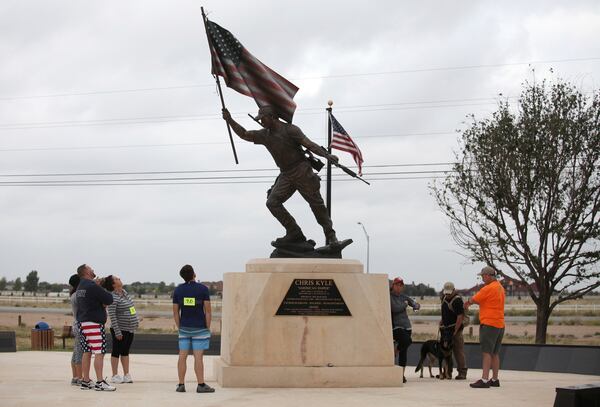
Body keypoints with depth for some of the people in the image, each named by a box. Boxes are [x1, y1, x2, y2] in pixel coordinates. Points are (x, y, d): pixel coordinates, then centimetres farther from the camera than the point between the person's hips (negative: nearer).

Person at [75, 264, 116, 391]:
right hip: (94, 323, -10)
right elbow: (109, 299, -15)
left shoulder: (80, 287, 16)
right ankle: (100, 382, -12)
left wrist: (102, 303, 1)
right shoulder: (93, 286, -15)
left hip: (82, 322, 10)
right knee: (99, 352, -9)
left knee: (87, 352, 12)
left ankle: (85, 381, 14)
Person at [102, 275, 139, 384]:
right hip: (120, 329, -8)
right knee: (117, 351, 1)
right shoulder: (113, 297, -19)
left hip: (129, 328, 8)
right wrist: (117, 332, -23)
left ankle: (126, 375, 19)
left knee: (125, 351, 13)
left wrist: (136, 321, 17)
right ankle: (115, 376, 9)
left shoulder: (124, 292, 7)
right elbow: (112, 316, -22)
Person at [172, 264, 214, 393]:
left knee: (182, 356, 5)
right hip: (200, 329, -3)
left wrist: (179, 328, 10)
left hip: (184, 328, 3)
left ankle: (181, 385, 4)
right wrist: (208, 328, -3)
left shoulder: (178, 290, 0)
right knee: (198, 357, -4)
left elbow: (175, 311, 2)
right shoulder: (203, 289, -10)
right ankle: (201, 385, -4)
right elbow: (208, 310, -11)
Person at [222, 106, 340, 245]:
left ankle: (330, 235, 10)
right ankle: (294, 233, -6)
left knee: (316, 203, -3)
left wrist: (326, 155, -24)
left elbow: (309, 144, -13)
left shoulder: (289, 129, -8)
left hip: (302, 170, -6)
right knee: (272, 202, -10)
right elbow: (244, 134, 17)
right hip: (286, 175, 6)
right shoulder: (264, 135, 11)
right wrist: (230, 120, 7)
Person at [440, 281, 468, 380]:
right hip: (446, 328, 8)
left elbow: (460, 317, -21)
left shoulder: (457, 300, -16)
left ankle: (462, 372, -6)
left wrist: (455, 331, -24)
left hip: (456, 328, -8)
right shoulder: (444, 298, 10)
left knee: (458, 351, -8)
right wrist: (442, 320, 12)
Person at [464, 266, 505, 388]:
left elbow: (474, 299, -4)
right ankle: (495, 379, 17)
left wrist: (467, 304, 16)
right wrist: (470, 302, 13)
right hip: (499, 324, 9)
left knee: (487, 352, -11)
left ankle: (484, 380, -16)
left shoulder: (488, 288, -15)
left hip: (489, 324, -9)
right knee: (495, 353, 13)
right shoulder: (500, 288, 14)